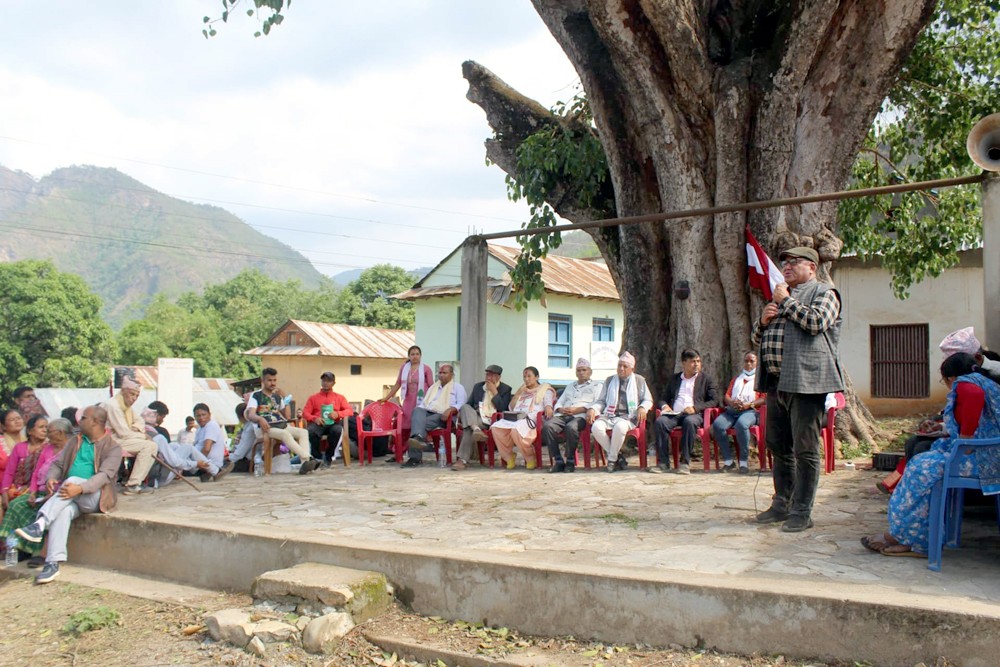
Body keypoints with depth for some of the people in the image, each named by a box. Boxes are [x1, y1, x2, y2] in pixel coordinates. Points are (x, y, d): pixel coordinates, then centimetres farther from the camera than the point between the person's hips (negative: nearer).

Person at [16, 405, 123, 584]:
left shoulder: (113, 448, -1)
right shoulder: (76, 442, 19)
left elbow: (104, 474, -15)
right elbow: (58, 464, 14)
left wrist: (80, 488, -33)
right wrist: (51, 477, -12)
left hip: (94, 496, -4)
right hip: (69, 496, 4)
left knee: (73, 480, -35)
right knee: (64, 510, -32)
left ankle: (39, 525, -43)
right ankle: (53, 563, -39)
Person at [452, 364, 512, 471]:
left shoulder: (505, 389, 9)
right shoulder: (478, 386, 23)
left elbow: (502, 408, -5)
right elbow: (469, 403, 22)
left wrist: (494, 391, -7)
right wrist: (461, 414, 0)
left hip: (491, 421, -4)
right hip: (475, 418, 4)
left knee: (469, 429, -34)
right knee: (465, 407, -31)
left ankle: (463, 460, -40)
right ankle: (476, 429, -52)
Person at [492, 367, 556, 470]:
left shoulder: (545, 389, 21)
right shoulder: (522, 390, 34)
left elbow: (548, 403, 1)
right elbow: (511, 408, 26)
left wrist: (549, 409, -23)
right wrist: (518, 393, 14)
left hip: (531, 419, -5)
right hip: (515, 418, 5)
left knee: (516, 429, -39)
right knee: (496, 427, -26)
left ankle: (531, 458, -19)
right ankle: (509, 457, -12)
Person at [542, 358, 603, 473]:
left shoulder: (597, 386, 21)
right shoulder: (569, 386, 37)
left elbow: (597, 404, 3)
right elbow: (558, 403, 27)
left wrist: (577, 409, -10)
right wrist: (560, 409, 1)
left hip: (580, 416, -4)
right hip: (563, 415, 4)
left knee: (571, 427, -39)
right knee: (547, 426, -29)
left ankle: (570, 461, -24)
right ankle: (558, 461, -25)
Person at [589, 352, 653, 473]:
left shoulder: (639, 380, 15)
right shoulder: (609, 380, 21)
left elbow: (648, 400, 15)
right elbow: (601, 400, 21)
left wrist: (643, 408, -8)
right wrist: (592, 409, 1)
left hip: (628, 417, -3)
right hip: (609, 415, 3)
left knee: (620, 426, -39)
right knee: (596, 427, -31)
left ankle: (612, 459, -18)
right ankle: (617, 455, -12)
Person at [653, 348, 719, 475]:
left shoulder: (706, 379, 14)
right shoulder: (674, 379, 23)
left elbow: (714, 401, 4)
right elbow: (664, 399, 24)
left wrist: (695, 408, -12)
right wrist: (664, 406, -2)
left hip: (695, 414, -3)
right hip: (674, 414, 3)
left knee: (689, 422, -38)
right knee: (660, 421, -30)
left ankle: (685, 462, -31)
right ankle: (664, 462, -27)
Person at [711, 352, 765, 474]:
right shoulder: (736, 379, 33)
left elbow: (764, 398, 3)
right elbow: (726, 395, 21)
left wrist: (749, 404, -13)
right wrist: (732, 402, -4)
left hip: (750, 411, -4)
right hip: (732, 410, 4)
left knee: (741, 424, -39)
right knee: (717, 425, -29)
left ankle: (744, 461, -27)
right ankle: (728, 461, -23)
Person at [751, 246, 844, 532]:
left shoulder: (824, 293, 2)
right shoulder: (779, 296, 25)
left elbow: (816, 322, -18)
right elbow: (756, 337, 25)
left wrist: (786, 301, -6)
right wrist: (763, 320, 3)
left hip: (805, 380, -8)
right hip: (776, 382, 8)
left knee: (805, 449, -5)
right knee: (778, 447, 12)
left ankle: (802, 512, 1)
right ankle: (781, 504, 22)